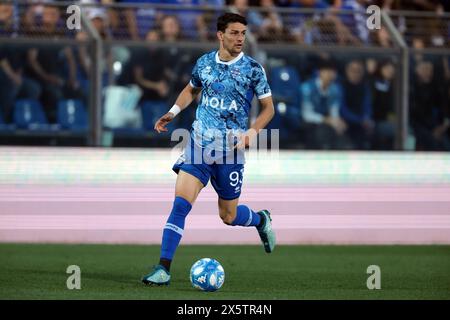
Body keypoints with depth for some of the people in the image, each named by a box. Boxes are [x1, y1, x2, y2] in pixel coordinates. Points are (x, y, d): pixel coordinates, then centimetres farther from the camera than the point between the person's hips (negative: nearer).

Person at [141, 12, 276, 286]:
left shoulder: (253, 68, -4)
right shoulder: (205, 62, 4)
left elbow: (268, 108, 1)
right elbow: (191, 90, 25)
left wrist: (252, 132, -15)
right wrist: (172, 113, 13)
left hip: (230, 150, -2)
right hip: (199, 143, 2)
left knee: (229, 216, 8)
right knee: (180, 203, -14)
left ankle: (261, 220, 43)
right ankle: (163, 268, -13)